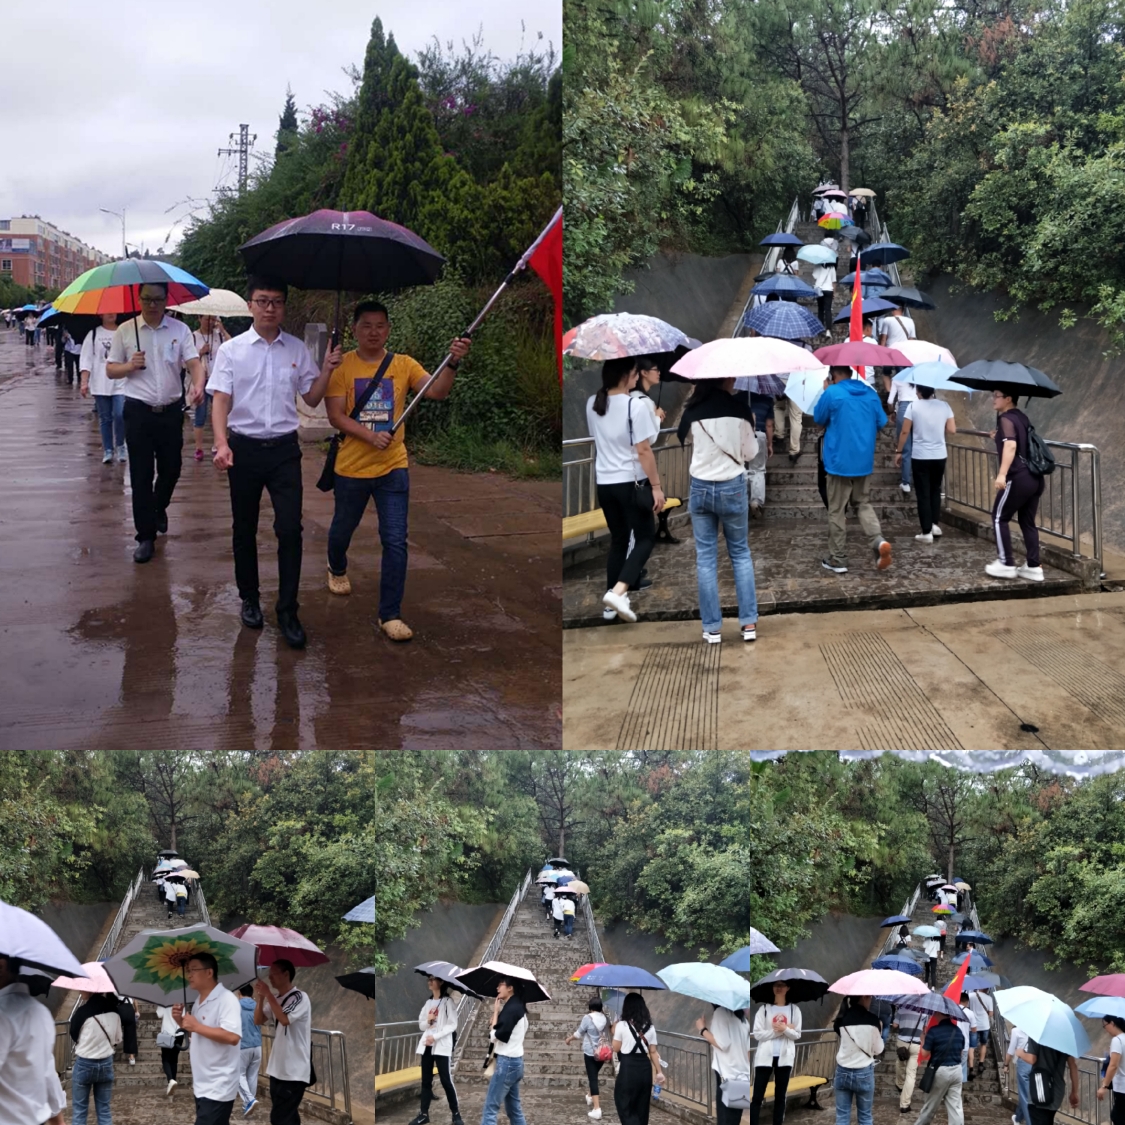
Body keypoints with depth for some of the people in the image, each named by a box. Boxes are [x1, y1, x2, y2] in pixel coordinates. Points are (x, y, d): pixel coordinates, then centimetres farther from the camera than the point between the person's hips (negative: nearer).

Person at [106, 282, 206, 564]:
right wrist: (130, 366, -16)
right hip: (138, 411, -1)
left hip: (170, 410, 1)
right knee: (141, 475, 0)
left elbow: (194, 363, -9)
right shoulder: (125, 330, 1)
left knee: (171, 469, 13)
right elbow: (110, 370, 6)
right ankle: (146, 536, 7)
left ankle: (159, 508, 44)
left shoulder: (180, 330, 1)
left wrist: (197, 385, -31)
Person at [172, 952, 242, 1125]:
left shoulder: (226, 999, -16)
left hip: (217, 1088, -9)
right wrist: (182, 1021, 5)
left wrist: (197, 1026, -22)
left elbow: (232, 1037, -28)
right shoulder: (199, 1002, 13)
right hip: (202, 1085, 9)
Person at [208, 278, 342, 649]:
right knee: (244, 529, 11)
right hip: (245, 447, -1)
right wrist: (222, 444, -21)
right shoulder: (232, 350, -2)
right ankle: (249, 598, 28)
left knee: (290, 529, -6)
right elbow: (221, 402, -6)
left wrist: (327, 370, -6)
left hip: (284, 448, 1)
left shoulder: (297, 350, 4)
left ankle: (288, 611, 2)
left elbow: (311, 399, 11)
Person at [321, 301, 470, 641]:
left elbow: (437, 392, -16)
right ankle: (337, 569, 55)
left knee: (395, 541, -6)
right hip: (352, 467, 0)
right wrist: (371, 436, -25)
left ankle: (390, 614, 1)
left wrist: (453, 363, -33)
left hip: (393, 467, 0)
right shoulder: (342, 367, -7)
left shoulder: (403, 365, -2)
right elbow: (335, 415, -12)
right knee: (343, 529, 22)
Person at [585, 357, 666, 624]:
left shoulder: (592, 404, 4)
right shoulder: (635, 406, -16)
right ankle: (618, 591, -14)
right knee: (645, 538, 5)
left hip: (604, 483, 6)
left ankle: (612, 597, 18)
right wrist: (656, 486, -10)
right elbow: (643, 451, -16)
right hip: (631, 482, -6)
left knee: (618, 540, 18)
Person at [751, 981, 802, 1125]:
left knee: (780, 1096, 7)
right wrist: (777, 1031, -13)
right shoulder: (764, 1009, 3)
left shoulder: (794, 1009, 7)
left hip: (784, 1057, 1)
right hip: (765, 1056, -1)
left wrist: (785, 1029, -16)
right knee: (757, 1096, -3)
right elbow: (758, 1034, -4)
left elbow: (797, 1035, 3)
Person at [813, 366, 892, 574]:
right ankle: (878, 540, -7)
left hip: (840, 461, -5)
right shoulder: (871, 393, 5)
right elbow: (881, 423, 13)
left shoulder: (832, 393, -12)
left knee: (836, 511, 4)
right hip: (864, 461, 5)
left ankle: (838, 560, 7)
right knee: (863, 503, 18)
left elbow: (818, 419, 2)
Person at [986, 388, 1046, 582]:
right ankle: (1034, 567, 10)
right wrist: (1000, 436, 38)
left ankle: (1006, 564, 5)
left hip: (1019, 477, -8)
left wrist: (1002, 474, -34)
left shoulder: (1006, 419, -9)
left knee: (999, 517, 5)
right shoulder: (1021, 417, 17)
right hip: (1035, 477, 8)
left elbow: (1010, 445, -26)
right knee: (1028, 522, 13)